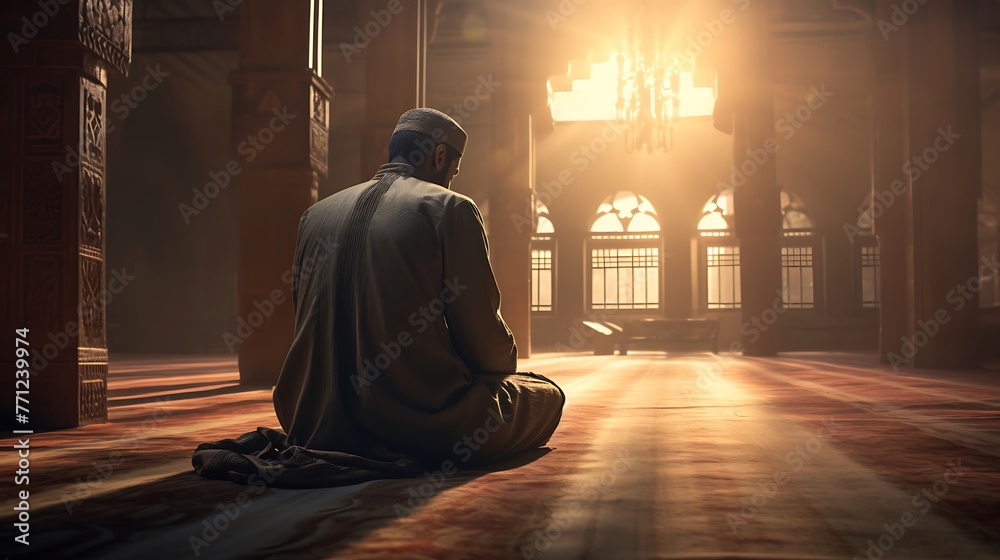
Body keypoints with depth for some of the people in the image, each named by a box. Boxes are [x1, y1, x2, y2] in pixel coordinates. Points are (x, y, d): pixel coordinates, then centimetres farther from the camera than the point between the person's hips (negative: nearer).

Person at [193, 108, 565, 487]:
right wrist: (504, 362, 17)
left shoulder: (316, 215, 9)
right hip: (422, 423, -7)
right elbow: (483, 336, -7)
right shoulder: (450, 209, -7)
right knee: (547, 396, 15)